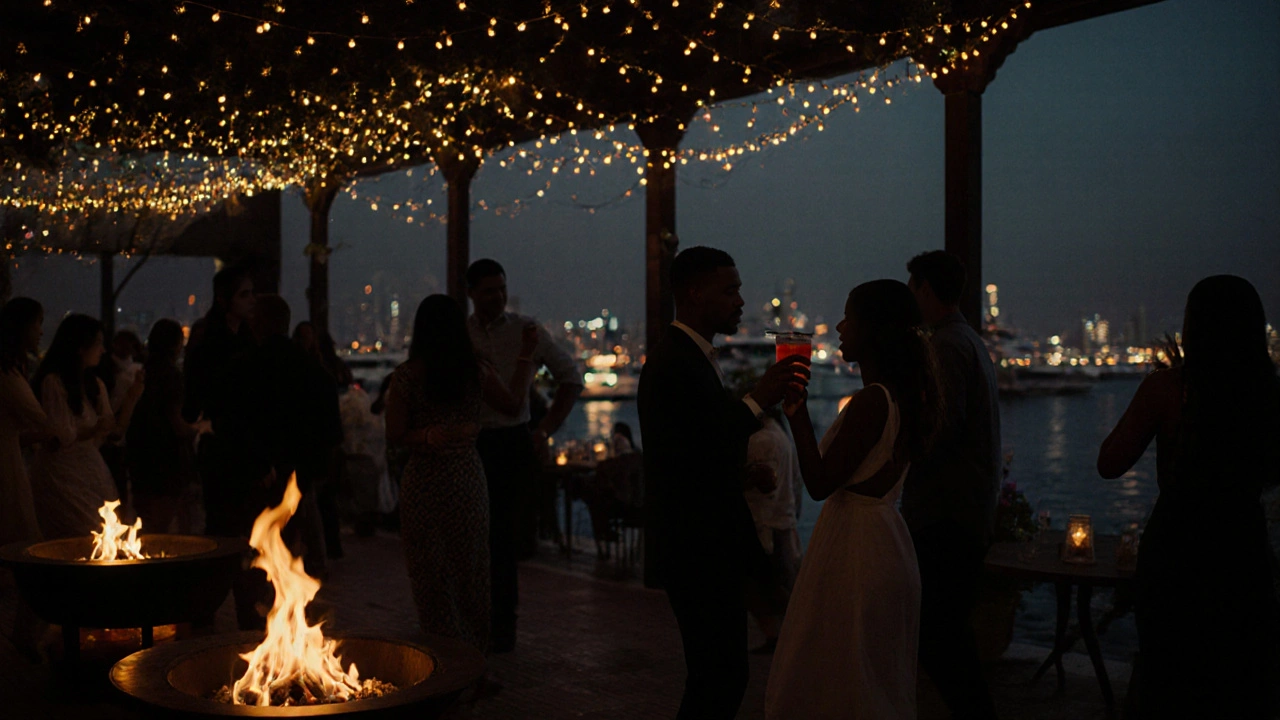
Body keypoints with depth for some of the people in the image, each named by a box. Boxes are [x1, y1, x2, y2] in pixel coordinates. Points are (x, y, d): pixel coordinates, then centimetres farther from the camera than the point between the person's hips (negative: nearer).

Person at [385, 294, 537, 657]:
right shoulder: (477, 372, -4)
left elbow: (394, 436, -9)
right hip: (468, 482, 2)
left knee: (431, 576, 8)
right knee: (471, 572, 15)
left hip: (424, 485, -2)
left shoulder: (406, 376, -9)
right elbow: (514, 404, 13)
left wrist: (426, 437, 3)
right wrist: (526, 355, 19)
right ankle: (475, 653, 24)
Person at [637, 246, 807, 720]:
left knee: (717, 676, 16)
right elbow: (689, 453, -27)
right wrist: (757, 400, -25)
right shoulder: (673, 364, -18)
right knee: (721, 679, -6)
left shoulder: (693, 356, 15)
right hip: (697, 551, -10)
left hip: (711, 544, 10)